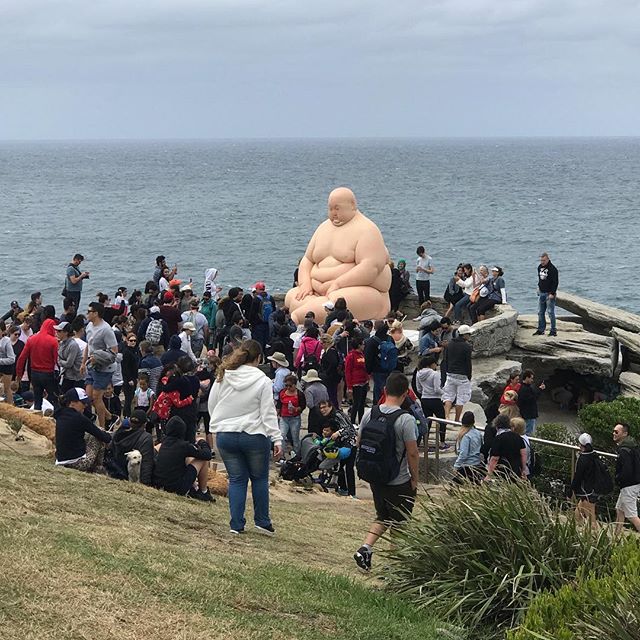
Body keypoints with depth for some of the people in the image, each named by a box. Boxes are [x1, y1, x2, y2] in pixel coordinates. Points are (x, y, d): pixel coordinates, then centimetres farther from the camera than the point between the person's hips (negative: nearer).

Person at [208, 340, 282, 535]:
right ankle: (262, 521, 18)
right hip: (254, 436, -3)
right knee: (259, 478, 14)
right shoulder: (262, 380, -8)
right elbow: (268, 413, -9)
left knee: (236, 479, 11)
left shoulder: (223, 377, 1)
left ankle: (236, 524, 9)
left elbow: (211, 405, 9)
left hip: (225, 436, 3)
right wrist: (277, 439, -7)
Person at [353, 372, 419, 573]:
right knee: (399, 523, 11)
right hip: (399, 482, -5)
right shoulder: (405, 419, -19)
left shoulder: (369, 414, -2)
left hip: (374, 479, 5)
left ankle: (365, 549, 7)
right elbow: (412, 453, -16)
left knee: (383, 517, 23)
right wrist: (415, 479, -3)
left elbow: (359, 444, 5)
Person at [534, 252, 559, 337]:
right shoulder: (540, 267, 10)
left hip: (549, 294, -8)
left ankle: (553, 331, -1)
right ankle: (541, 330, 17)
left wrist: (552, 293, -20)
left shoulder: (552, 269, -14)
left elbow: (555, 282, -16)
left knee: (551, 312, -6)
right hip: (541, 293, 8)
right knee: (540, 312, 10)